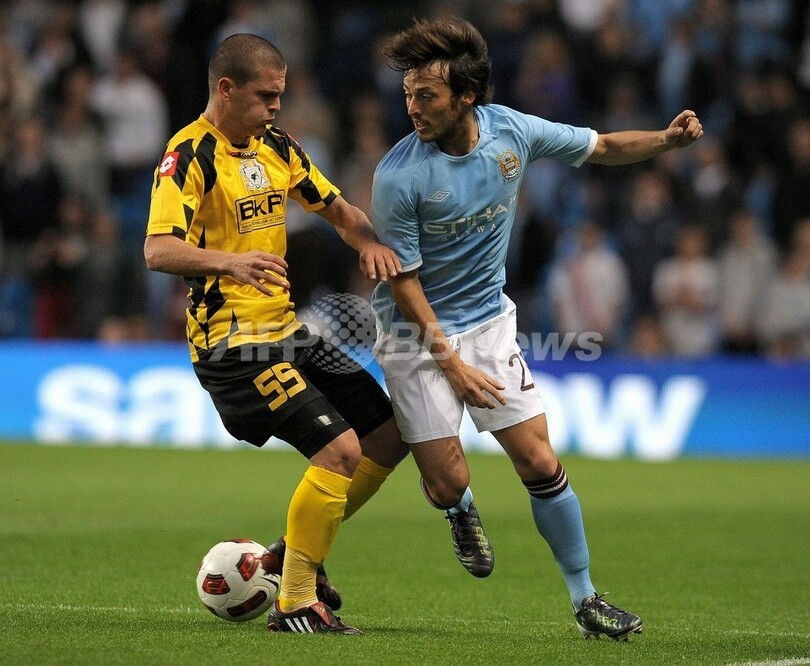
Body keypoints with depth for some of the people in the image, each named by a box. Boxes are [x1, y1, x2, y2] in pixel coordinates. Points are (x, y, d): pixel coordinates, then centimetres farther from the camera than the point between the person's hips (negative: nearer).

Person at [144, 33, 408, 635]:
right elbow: (158, 250, -26)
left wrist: (369, 241, -5)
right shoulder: (189, 155, -15)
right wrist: (227, 260, -44)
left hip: (287, 330, 9)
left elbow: (336, 208, 18)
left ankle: (298, 550, 23)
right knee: (340, 448, -19)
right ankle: (295, 606, -6)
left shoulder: (276, 146, 10)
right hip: (233, 342, -9)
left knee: (391, 433, 9)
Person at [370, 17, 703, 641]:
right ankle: (463, 512, 32)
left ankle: (585, 598, 12)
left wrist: (666, 139, -13)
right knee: (448, 483, -6)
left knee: (540, 464, -3)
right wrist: (451, 362, -18)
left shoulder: (510, 130, -11)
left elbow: (601, 147, 5)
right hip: (417, 334, -3)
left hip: (491, 321, 3)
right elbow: (403, 280, -15)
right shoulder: (399, 176, -23)